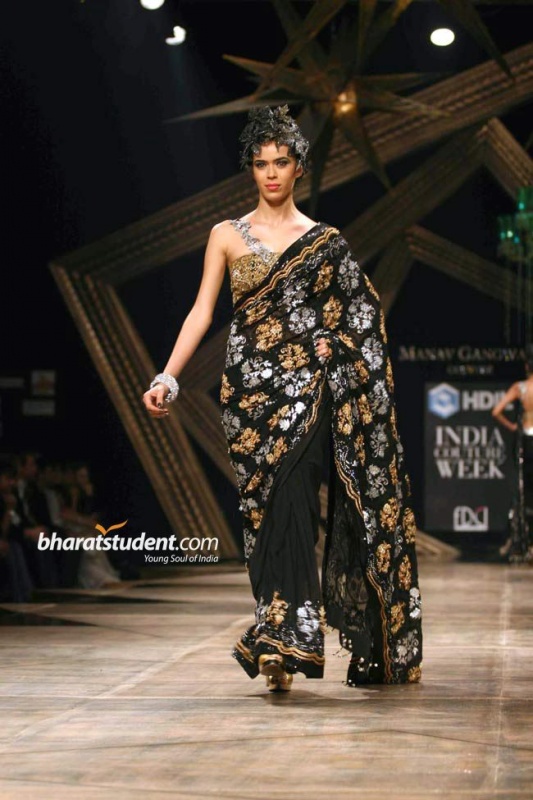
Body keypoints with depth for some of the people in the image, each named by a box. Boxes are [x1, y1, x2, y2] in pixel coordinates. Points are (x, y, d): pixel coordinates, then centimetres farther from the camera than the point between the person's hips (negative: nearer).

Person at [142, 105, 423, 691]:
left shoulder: (324, 241, 11)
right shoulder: (228, 236, 11)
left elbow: (360, 313, 14)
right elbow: (202, 311, 5)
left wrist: (331, 345, -3)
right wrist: (168, 377, -4)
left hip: (309, 385, -1)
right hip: (252, 388, 1)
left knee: (289, 501, -18)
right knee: (271, 510, -3)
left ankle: (281, 641, -22)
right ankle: (286, 646, 2)